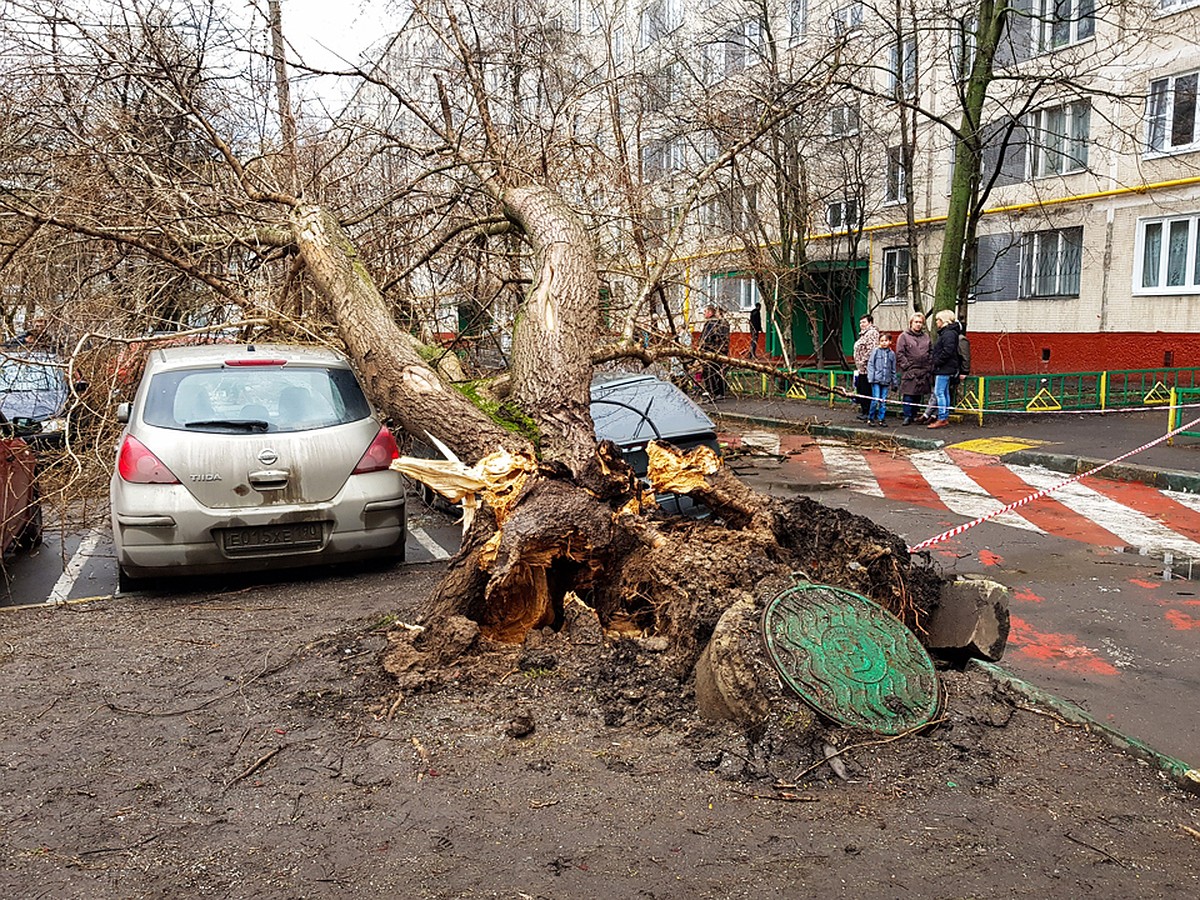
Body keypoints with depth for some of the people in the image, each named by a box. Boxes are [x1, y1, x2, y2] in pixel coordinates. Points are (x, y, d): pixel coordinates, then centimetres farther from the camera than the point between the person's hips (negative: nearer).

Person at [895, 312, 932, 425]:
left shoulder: (926, 336, 15)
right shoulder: (904, 336, 1)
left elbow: (931, 352, 17)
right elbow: (899, 354, -4)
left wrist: (929, 367, 5)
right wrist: (907, 366, -11)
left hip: (924, 372, 4)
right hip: (909, 371, -4)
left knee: (919, 395, 7)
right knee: (908, 395, -6)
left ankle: (913, 414, 16)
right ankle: (907, 416, 0)